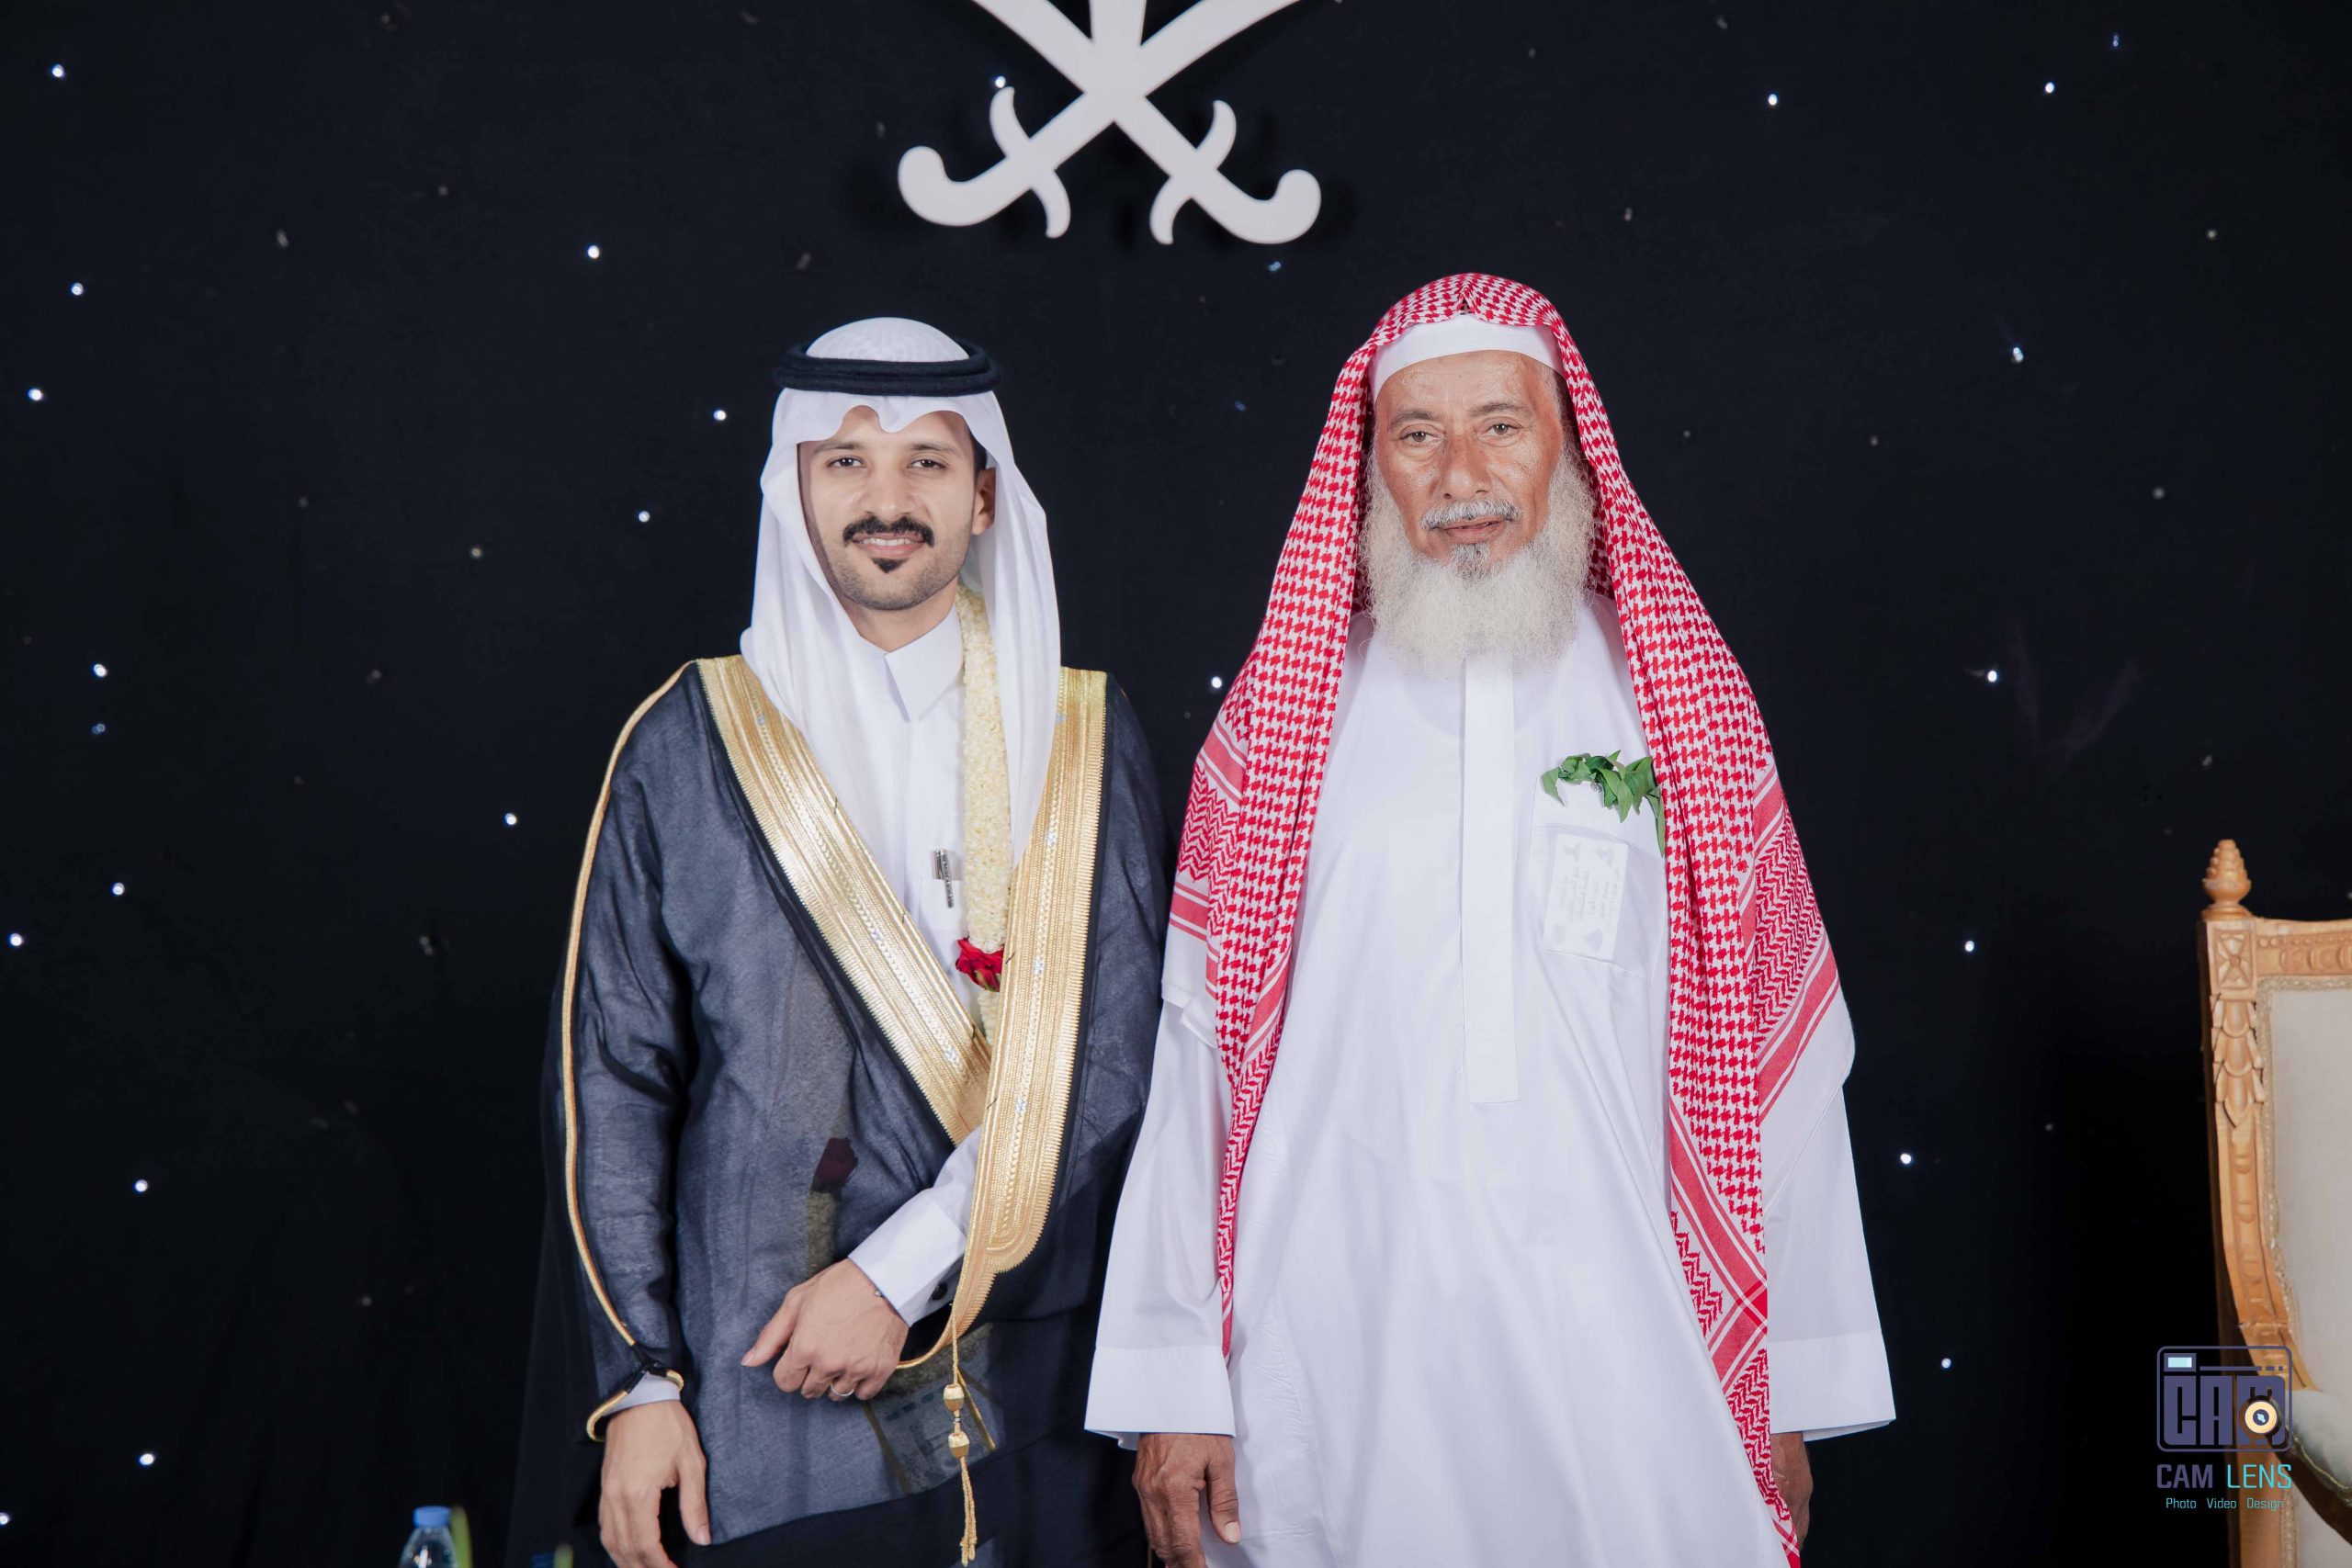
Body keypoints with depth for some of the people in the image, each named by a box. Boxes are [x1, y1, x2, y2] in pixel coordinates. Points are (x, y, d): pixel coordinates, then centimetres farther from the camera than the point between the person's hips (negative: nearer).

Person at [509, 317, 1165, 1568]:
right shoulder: (689, 744, 1)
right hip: (760, 1396, 0)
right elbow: (609, 1080, 1)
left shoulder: (1082, 740, 2)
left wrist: (901, 1271, -13)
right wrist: (639, 1377, -3)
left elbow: (1111, 1059, -5)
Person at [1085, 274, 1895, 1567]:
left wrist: (1790, 1391, 1)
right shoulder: (1280, 718, 5)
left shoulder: (1686, 709, 5)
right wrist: (1172, 1389, -3)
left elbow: (1778, 1063, 4)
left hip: (1619, 1351, 0)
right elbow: (1196, 1053, 2)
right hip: (1336, 1354, 0)